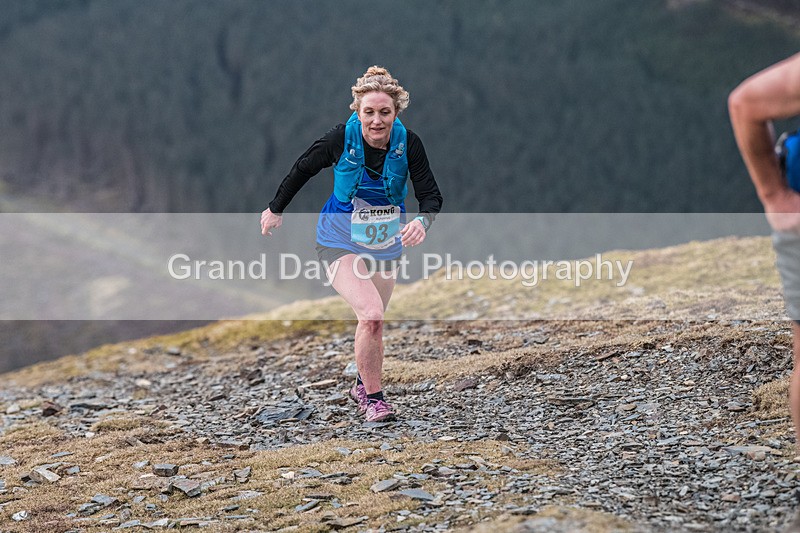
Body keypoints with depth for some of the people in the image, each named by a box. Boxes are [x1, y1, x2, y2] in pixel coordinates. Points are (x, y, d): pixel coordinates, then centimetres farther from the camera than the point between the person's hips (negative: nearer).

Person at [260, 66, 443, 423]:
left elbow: (430, 194, -14)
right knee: (371, 314, -22)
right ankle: (372, 397, -7)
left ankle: (363, 386, 39)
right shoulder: (341, 139, -20)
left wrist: (422, 222, -36)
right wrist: (276, 209, 9)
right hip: (340, 243, -3)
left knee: (373, 321, 14)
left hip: (385, 245, 3)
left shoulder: (407, 143, -15)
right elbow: (303, 169, -3)